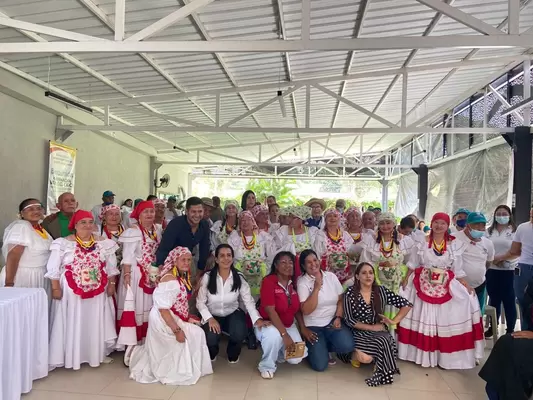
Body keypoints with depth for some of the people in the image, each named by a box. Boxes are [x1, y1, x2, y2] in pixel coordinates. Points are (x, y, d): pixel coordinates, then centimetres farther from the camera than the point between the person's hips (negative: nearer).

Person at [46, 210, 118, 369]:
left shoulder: (104, 244, 2)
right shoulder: (63, 243, -6)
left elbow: (111, 267, 7)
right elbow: (53, 268, -5)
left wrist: (111, 285, 2)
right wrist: (55, 288, -9)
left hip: (97, 291, 3)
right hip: (71, 291, -3)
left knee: (96, 323, 12)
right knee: (72, 322, 4)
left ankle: (98, 353, 26)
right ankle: (71, 356, 18)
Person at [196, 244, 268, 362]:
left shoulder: (239, 277, -12)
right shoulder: (207, 277, -14)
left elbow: (248, 301, -16)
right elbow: (200, 302, -9)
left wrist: (257, 318, -31)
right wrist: (210, 318, -23)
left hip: (233, 314, 1)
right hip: (213, 315, -1)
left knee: (239, 334, -28)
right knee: (211, 338, -27)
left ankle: (233, 354, 12)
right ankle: (212, 354, 16)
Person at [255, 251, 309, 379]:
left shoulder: (294, 283, -3)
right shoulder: (268, 281, -22)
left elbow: (297, 309, 6)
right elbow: (270, 311, -26)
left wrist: (303, 328, -6)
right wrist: (285, 335, -29)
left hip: (289, 325, 5)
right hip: (268, 324, -5)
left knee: (296, 358, -11)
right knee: (274, 334, -39)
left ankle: (279, 351, 24)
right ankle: (267, 365, -9)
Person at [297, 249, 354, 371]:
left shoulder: (331, 276, 1)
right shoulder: (302, 282, -11)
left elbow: (341, 300, 6)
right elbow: (306, 311, -19)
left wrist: (338, 317, -10)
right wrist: (317, 288, -23)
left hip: (332, 322, 3)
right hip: (314, 326, -3)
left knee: (347, 345, -24)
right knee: (320, 365, -14)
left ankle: (323, 347, 8)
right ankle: (315, 348, 21)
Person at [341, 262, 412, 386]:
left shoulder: (381, 291, -2)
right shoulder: (350, 293, -9)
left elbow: (407, 304, 1)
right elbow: (349, 320, -10)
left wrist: (394, 321, -9)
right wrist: (371, 327, -14)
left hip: (379, 330, 2)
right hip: (359, 332, -2)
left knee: (385, 340, -33)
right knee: (366, 358, -29)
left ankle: (382, 374, -9)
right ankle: (355, 354, 6)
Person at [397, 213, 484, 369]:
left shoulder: (455, 244, -1)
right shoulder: (422, 242, -2)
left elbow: (458, 269, 3)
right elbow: (414, 264, 4)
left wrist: (466, 285, -5)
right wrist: (406, 279, 0)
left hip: (446, 287, 0)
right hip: (423, 285, 0)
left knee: (446, 320, 2)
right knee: (423, 319, 7)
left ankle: (446, 355, 16)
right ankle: (424, 352, 20)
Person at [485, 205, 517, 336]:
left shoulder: (514, 231, -2)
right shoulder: (489, 231, 9)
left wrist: (504, 259, -18)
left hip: (508, 271, -3)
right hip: (491, 270, 3)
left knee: (509, 300, 2)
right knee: (494, 299, 13)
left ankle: (510, 330, 15)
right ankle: (492, 327, 25)